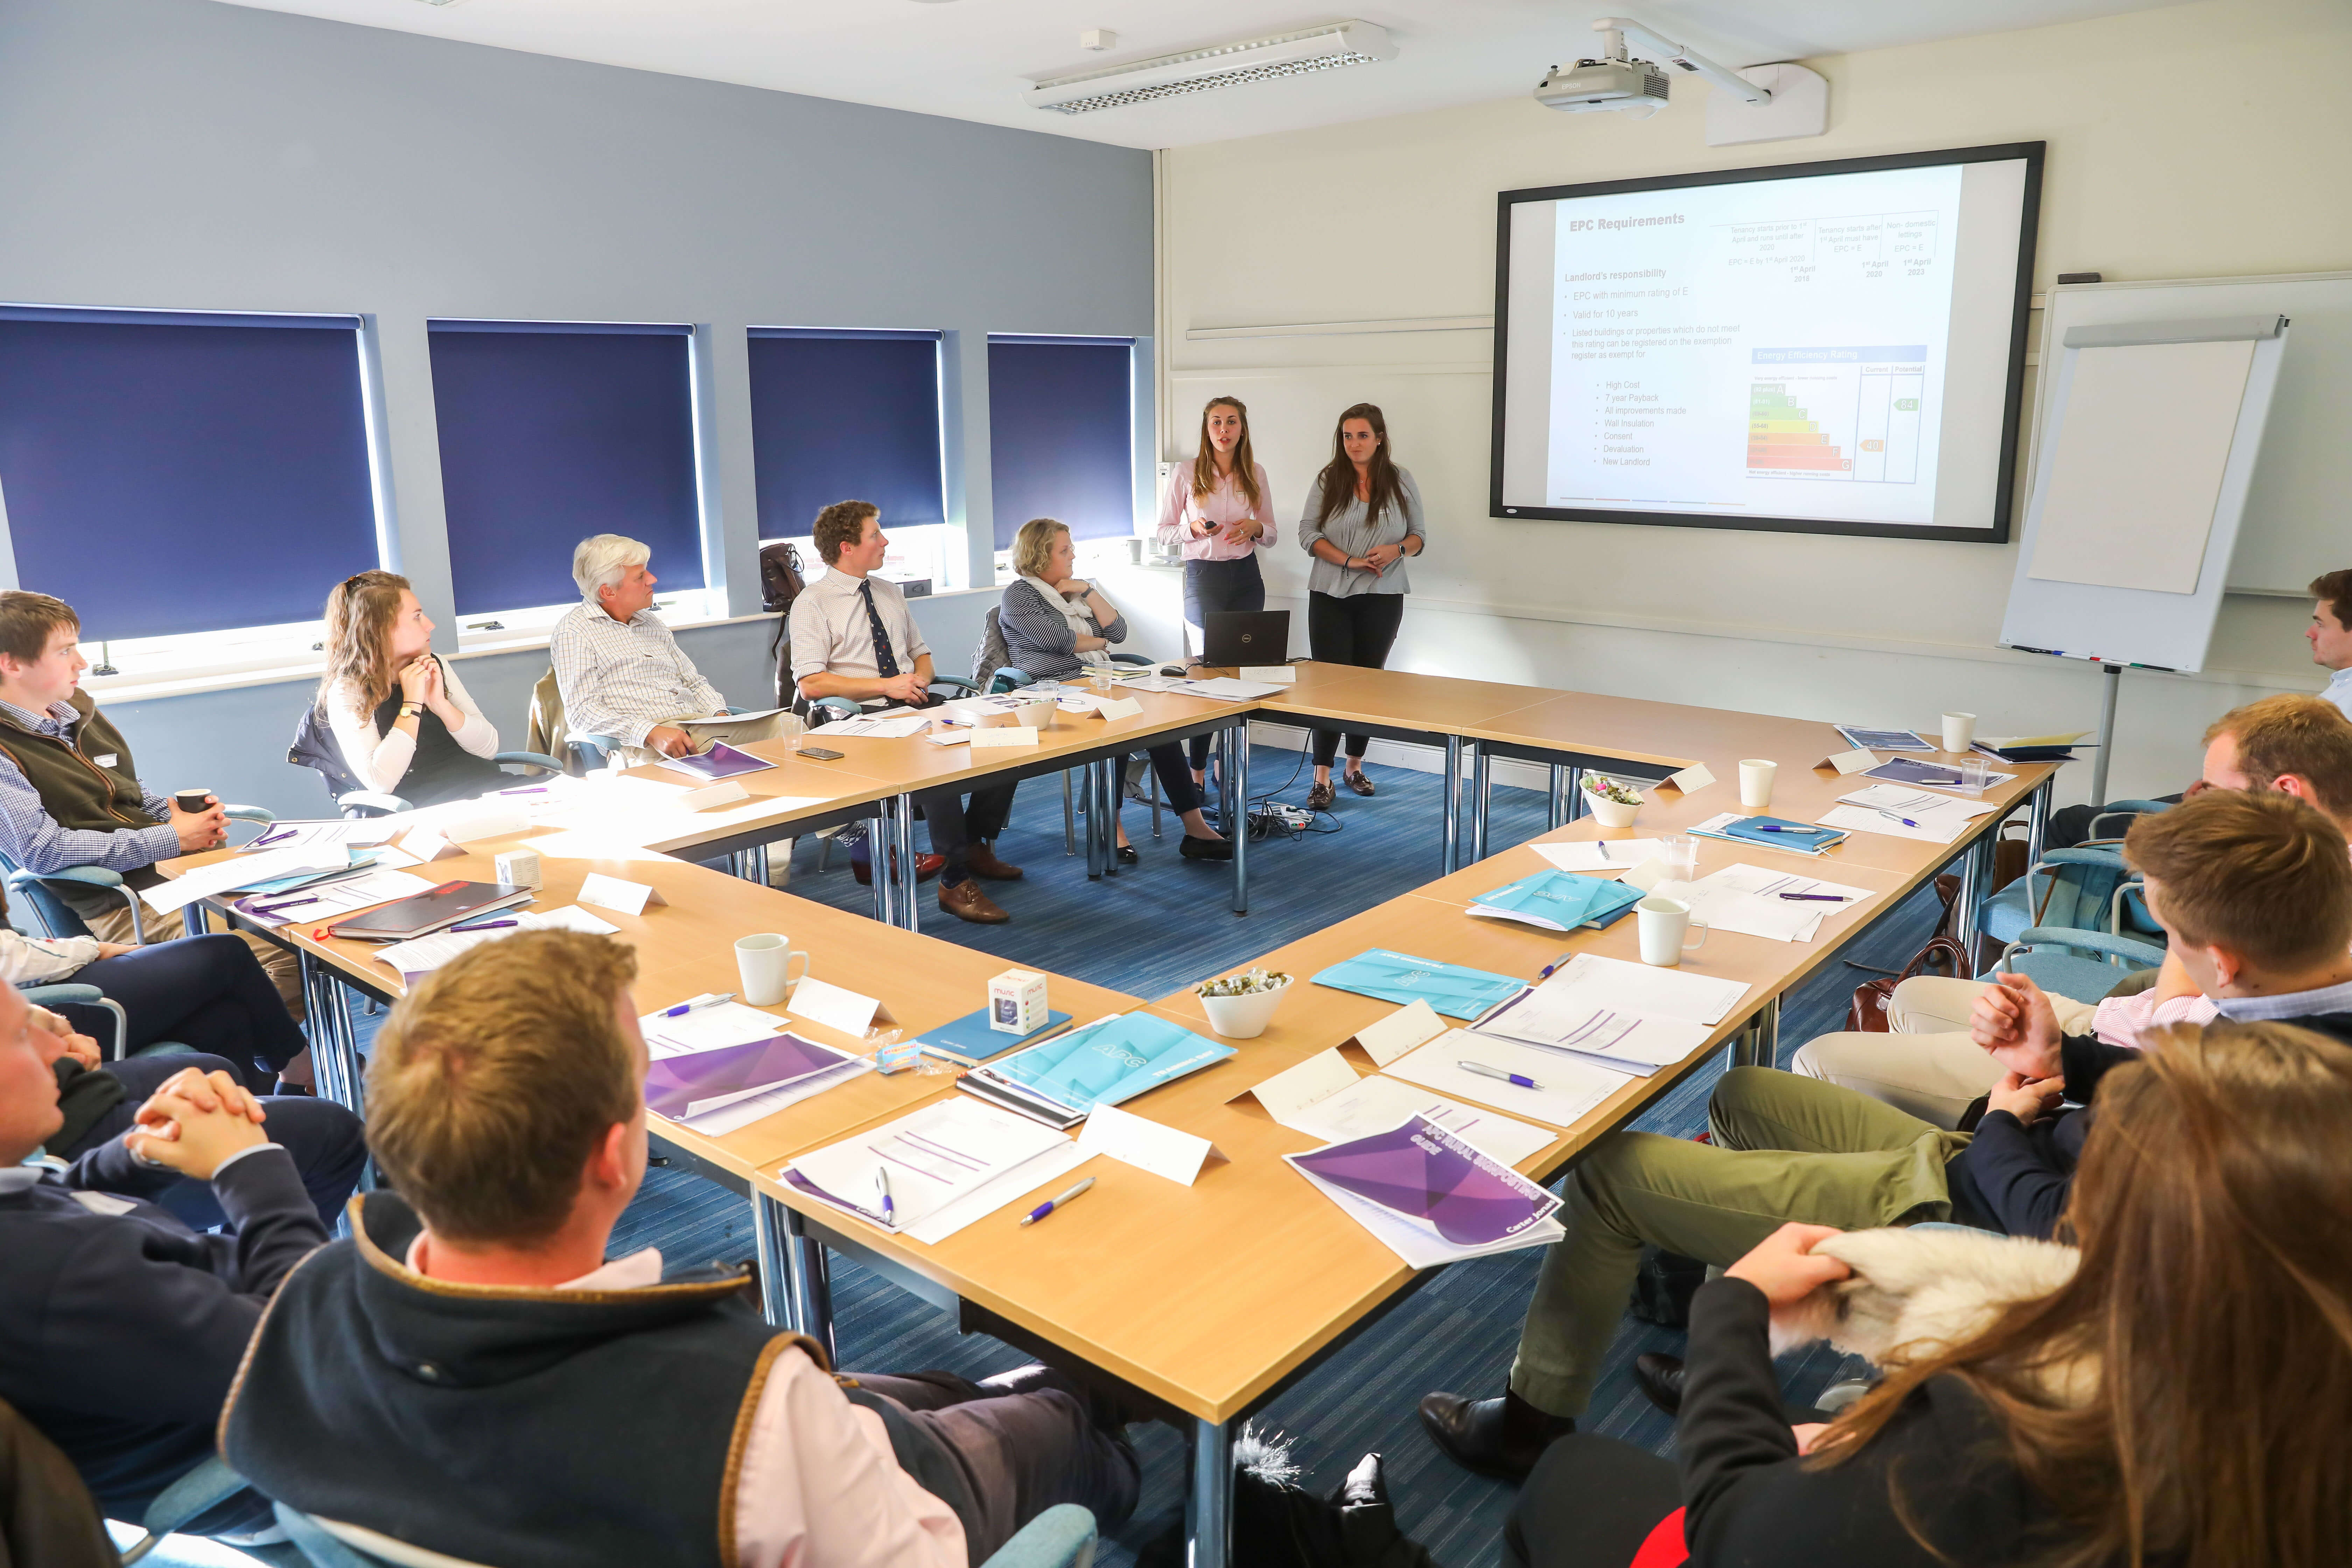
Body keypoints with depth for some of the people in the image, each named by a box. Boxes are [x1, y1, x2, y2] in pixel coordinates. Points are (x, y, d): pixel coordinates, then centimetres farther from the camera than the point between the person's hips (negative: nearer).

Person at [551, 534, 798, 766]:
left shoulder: (650, 622, 26)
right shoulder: (575, 630, 2)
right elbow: (582, 712, -8)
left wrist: (721, 715, 4)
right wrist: (651, 733, -23)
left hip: (700, 725, 7)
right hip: (641, 744, -7)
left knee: (787, 724, -20)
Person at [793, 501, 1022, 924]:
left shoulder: (890, 592, 18)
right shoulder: (813, 603, -2)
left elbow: (921, 651, 26)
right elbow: (811, 683, -11)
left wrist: (921, 678, 0)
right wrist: (886, 686, -16)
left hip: (913, 707, 7)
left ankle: (977, 846, 1)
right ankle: (955, 883, -25)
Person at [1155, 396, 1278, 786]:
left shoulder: (1255, 474, 7)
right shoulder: (1186, 473, -2)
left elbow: (1271, 534, 13)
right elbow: (1164, 533, 1)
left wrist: (1256, 528, -10)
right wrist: (1193, 530, -18)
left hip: (1246, 576, 4)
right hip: (1204, 575, -4)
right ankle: (1198, 770, -1)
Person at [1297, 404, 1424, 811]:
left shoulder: (1402, 481, 4)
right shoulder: (1328, 479, 0)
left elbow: (1420, 534, 8)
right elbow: (1308, 533, -4)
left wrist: (1397, 550, -14)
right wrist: (1350, 561, -16)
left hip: (1382, 598, 2)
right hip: (1331, 596, -1)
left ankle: (1355, 766, 24)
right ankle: (1322, 778, -2)